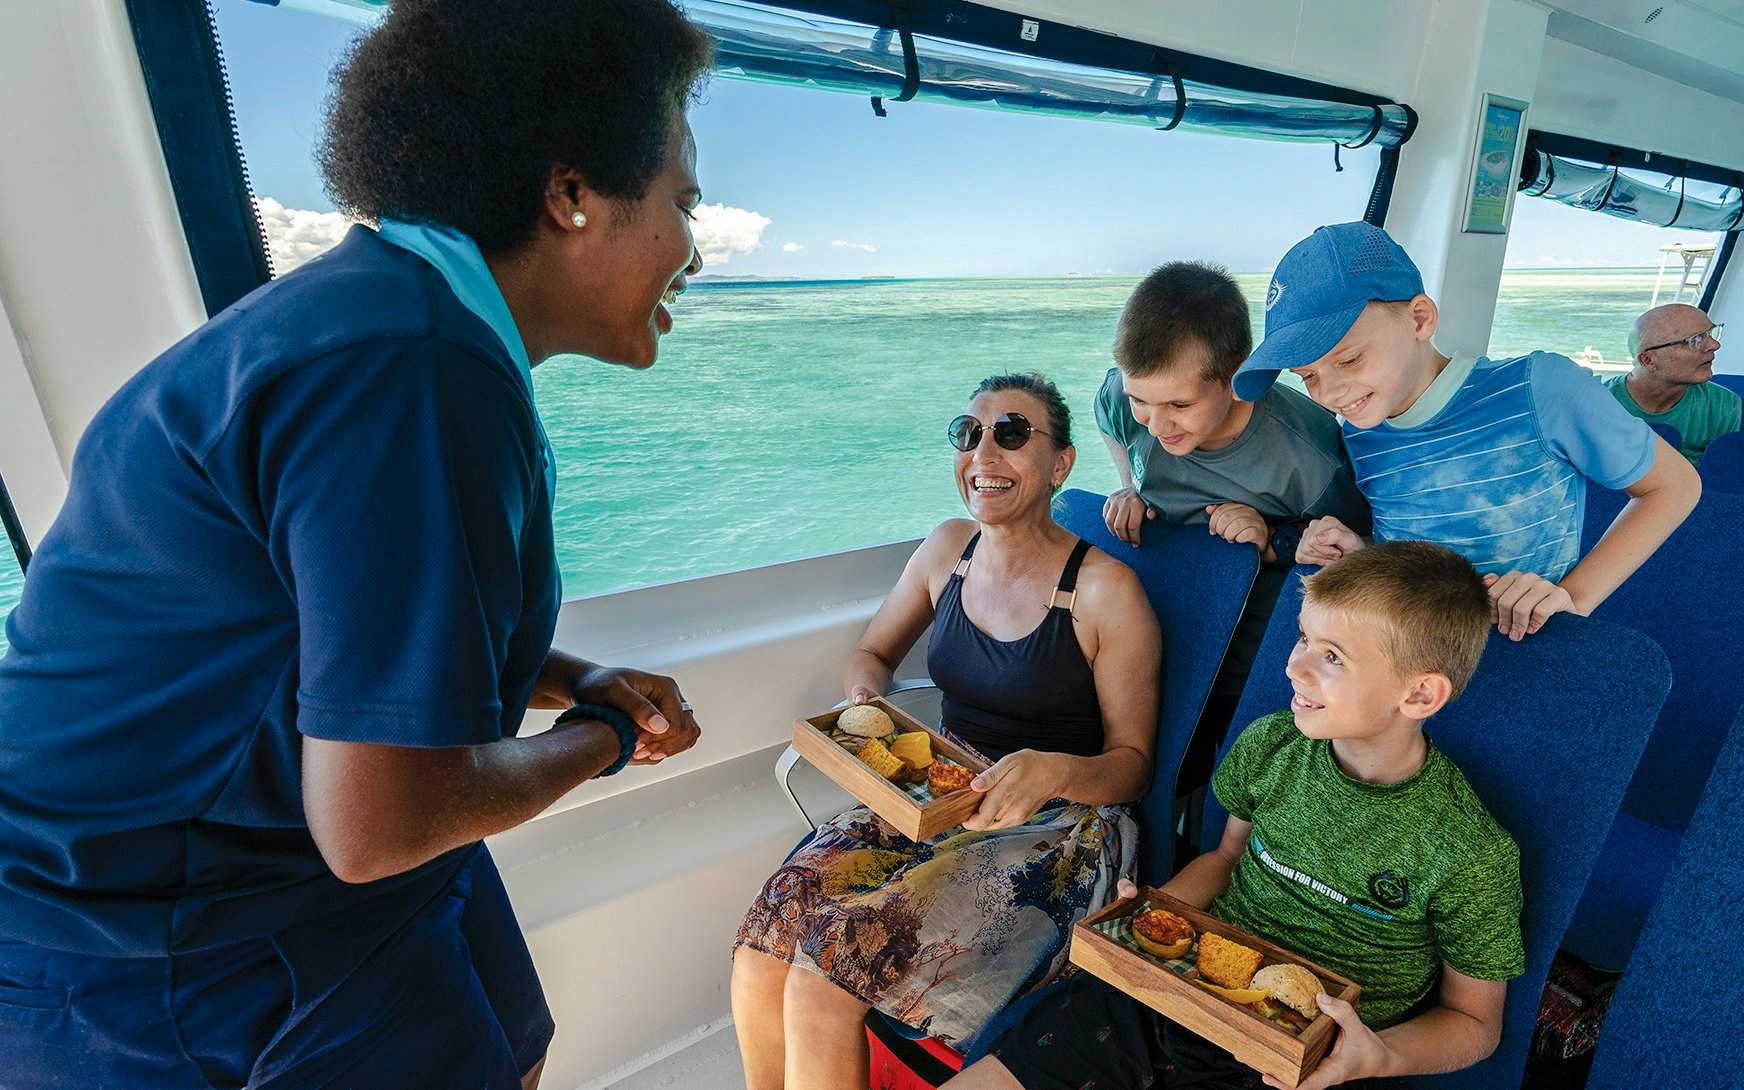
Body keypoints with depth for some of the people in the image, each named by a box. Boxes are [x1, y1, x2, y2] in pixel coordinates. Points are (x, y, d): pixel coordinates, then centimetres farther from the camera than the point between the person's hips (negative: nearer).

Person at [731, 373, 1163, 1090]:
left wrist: (1056, 769, -27)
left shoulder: (1107, 590, -12)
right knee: (760, 956, -13)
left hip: (1058, 824, -4)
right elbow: (871, 654, 16)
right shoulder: (947, 549, 3)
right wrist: (865, 698, -6)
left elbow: (1134, 764, -7)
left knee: (822, 983, -20)